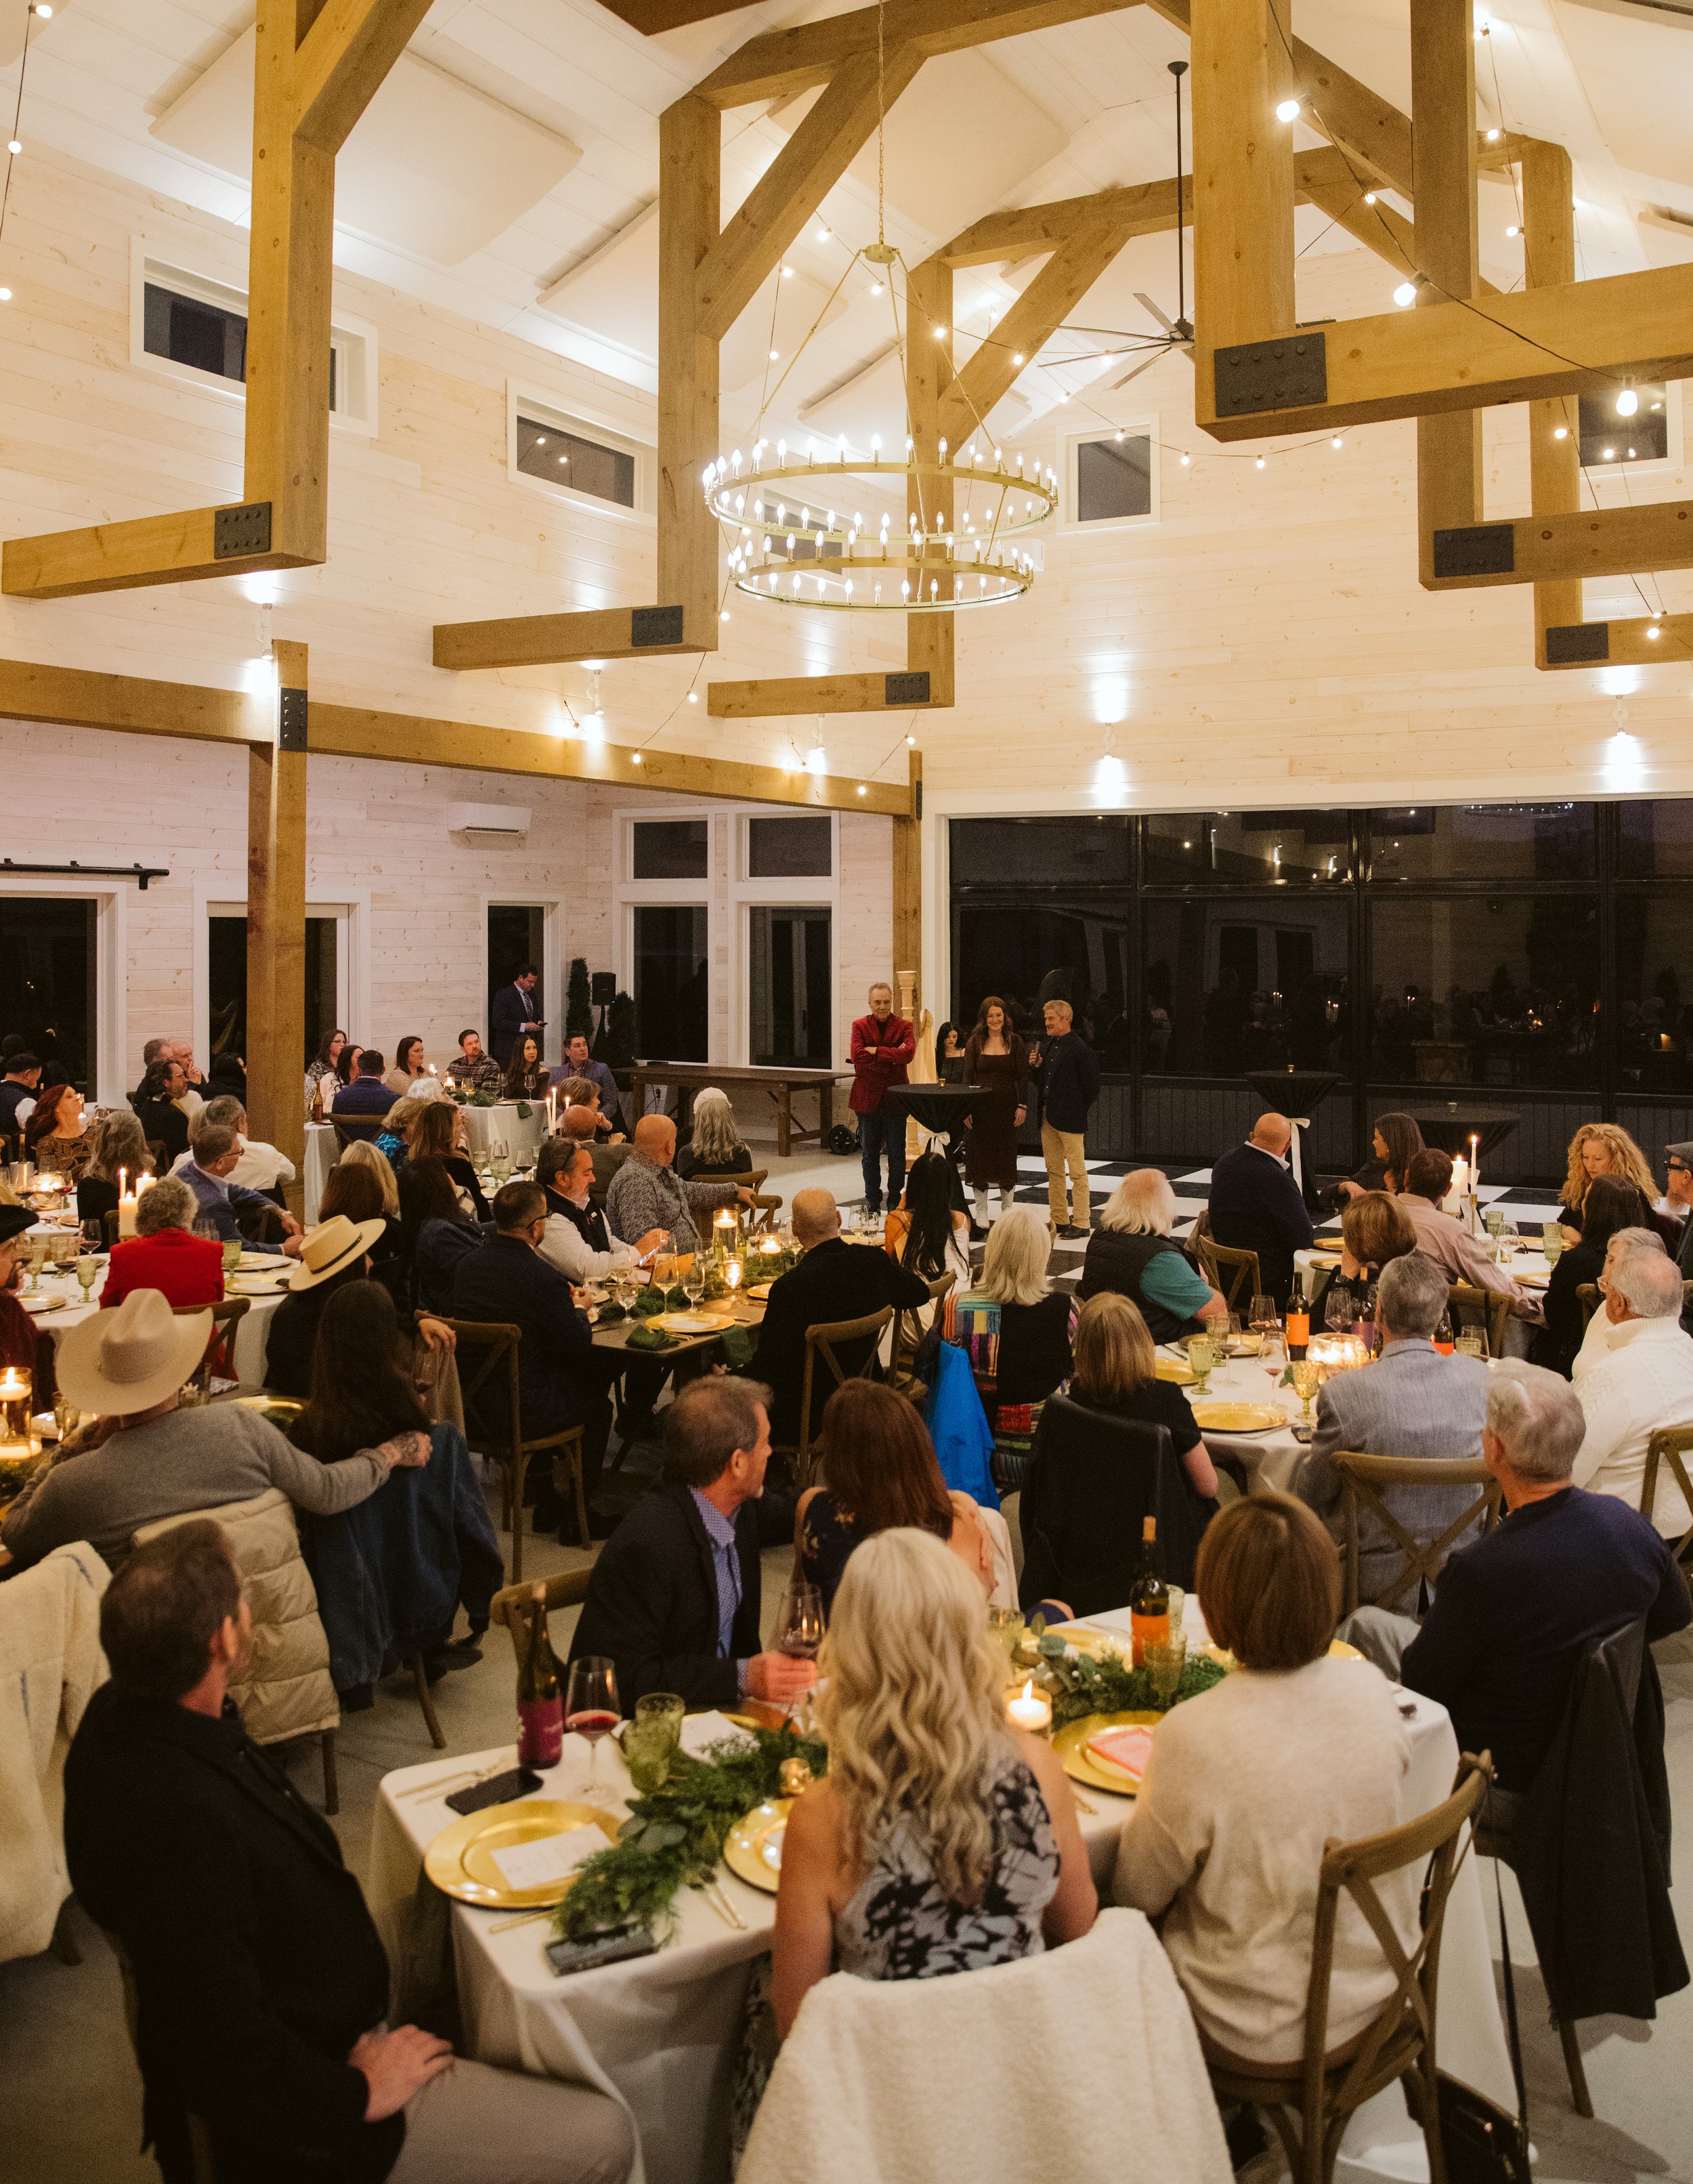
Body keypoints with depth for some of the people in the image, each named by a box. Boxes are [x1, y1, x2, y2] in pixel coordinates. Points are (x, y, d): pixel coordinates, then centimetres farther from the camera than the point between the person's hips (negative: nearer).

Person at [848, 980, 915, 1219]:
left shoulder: (903, 1027, 4)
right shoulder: (860, 1026, 5)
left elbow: (909, 1053, -16)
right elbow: (857, 1055, -12)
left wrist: (876, 1051, -15)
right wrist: (892, 1056, -14)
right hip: (868, 1097, 1)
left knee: (896, 1153, 4)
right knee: (870, 1153, 8)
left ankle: (895, 1200, 14)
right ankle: (872, 1202, 17)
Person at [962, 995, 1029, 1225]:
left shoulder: (1015, 1041, 2)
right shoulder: (976, 1042, 2)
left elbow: (1023, 1076, 2)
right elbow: (967, 1076, 1)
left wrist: (1022, 1105, -6)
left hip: (1007, 1107, 0)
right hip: (981, 1107, 0)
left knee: (1007, 1156, 5)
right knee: (979, 1156, 3)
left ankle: (1007, 1209, 16)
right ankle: (981, 1210, 12)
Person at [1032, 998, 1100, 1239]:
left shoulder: (1081, 1049, -14)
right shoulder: (1047, 1045, 11)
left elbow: (1091, 1087, -13)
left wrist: (1078, 1110, -5)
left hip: (1070, 1118, -8)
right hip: (1048, 1116, 8)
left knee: (1077, 1171, -1)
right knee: (1053, 1170, 13)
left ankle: (1081, 1222, 4)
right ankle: (1059, 1219, 21)